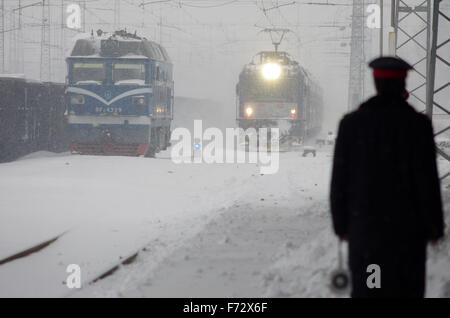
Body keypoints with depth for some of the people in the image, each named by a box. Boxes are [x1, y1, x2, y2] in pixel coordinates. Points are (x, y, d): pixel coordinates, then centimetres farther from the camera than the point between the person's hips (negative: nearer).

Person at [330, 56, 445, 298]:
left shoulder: (351, 123, -2)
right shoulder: (418, 124, -8)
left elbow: (339, 180, 0)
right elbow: (428, 180, -7)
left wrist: (341, 224, 9)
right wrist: (434, 227, 2)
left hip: (364, 226, 1)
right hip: (408, 228, -1)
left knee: (366, 289, 7)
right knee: (407, 289, 7)